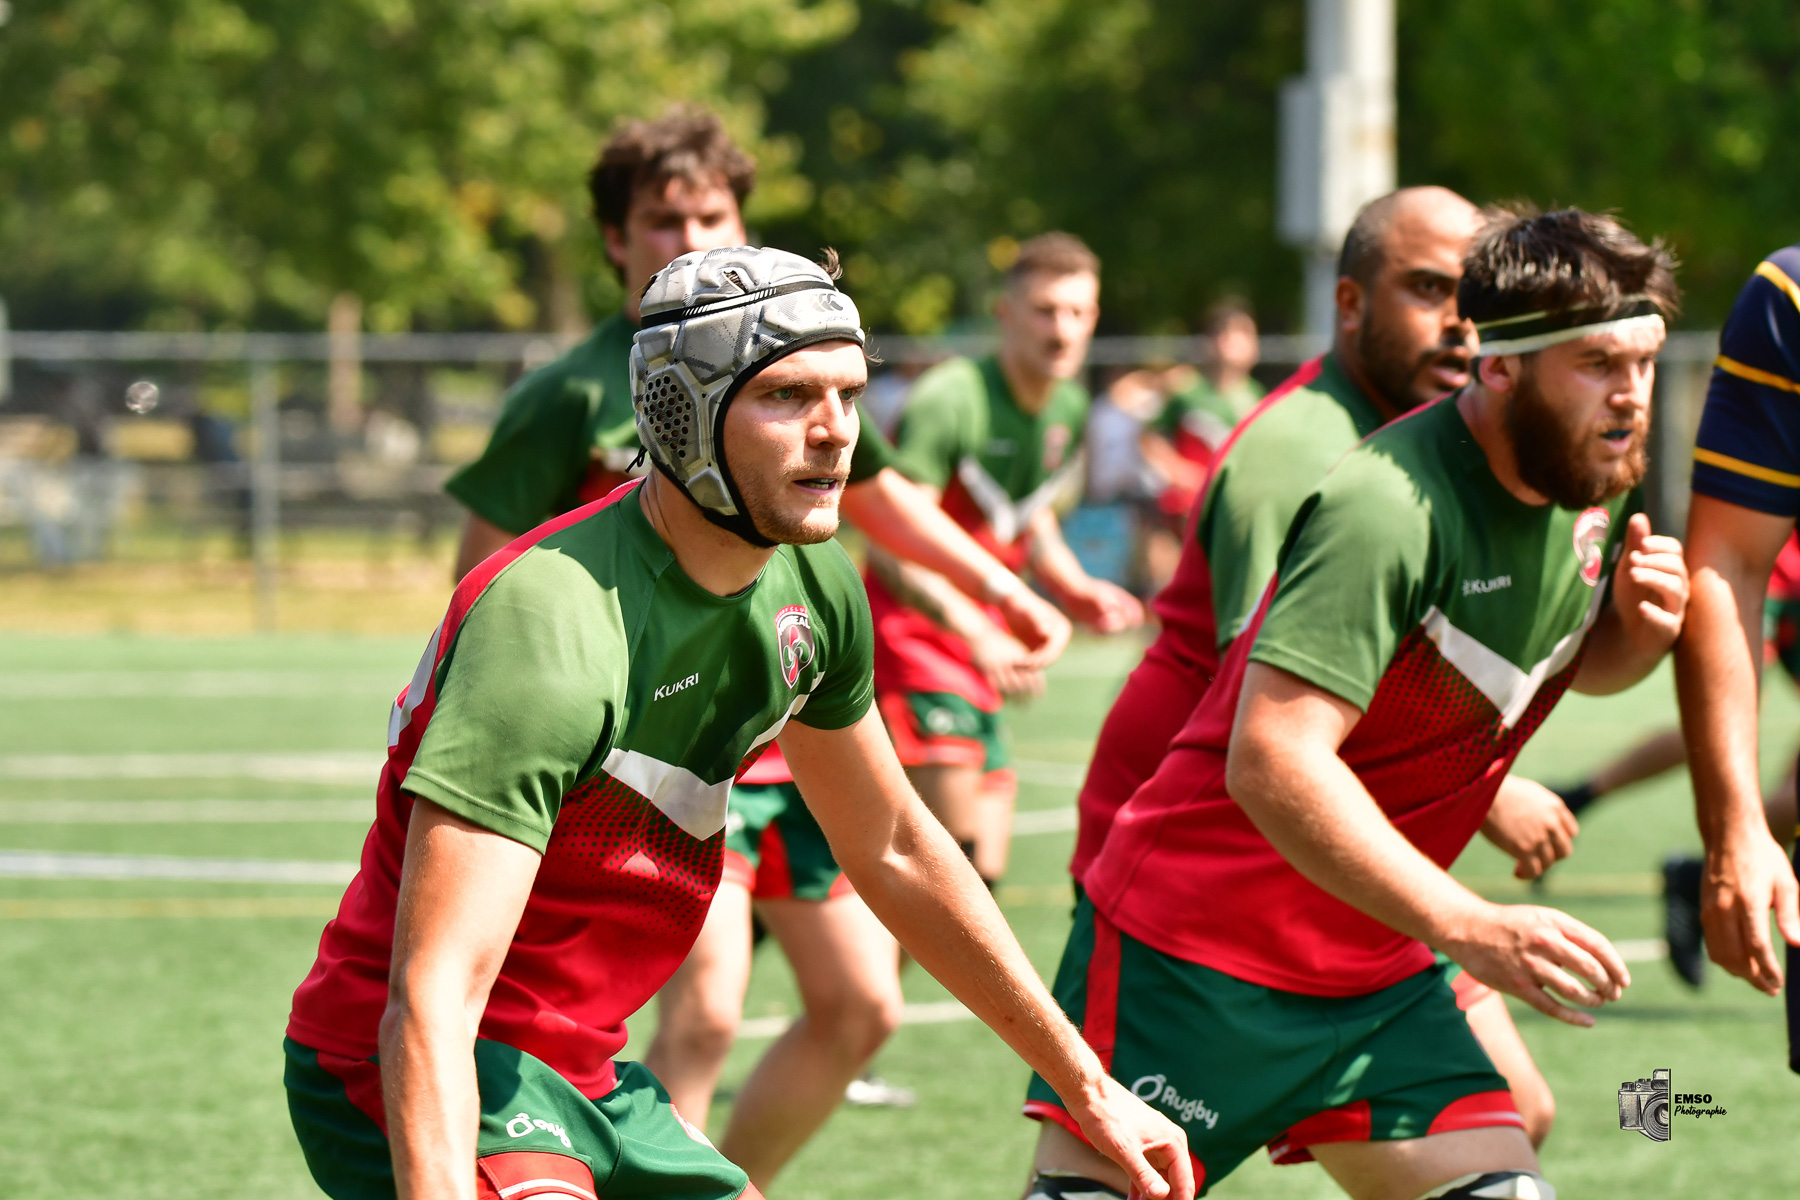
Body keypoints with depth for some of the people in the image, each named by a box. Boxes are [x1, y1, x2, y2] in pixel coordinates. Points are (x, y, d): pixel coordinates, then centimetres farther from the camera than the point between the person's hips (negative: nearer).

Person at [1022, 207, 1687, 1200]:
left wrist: (1640, 629, -4)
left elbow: (1568, 661, 21)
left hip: (1377, 968, 7)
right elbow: (1272, 761, -33)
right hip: (1192, 945, -7)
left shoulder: (1594, 482, 1)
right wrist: (1470, 928, -35)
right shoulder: (1386, 507, -26)